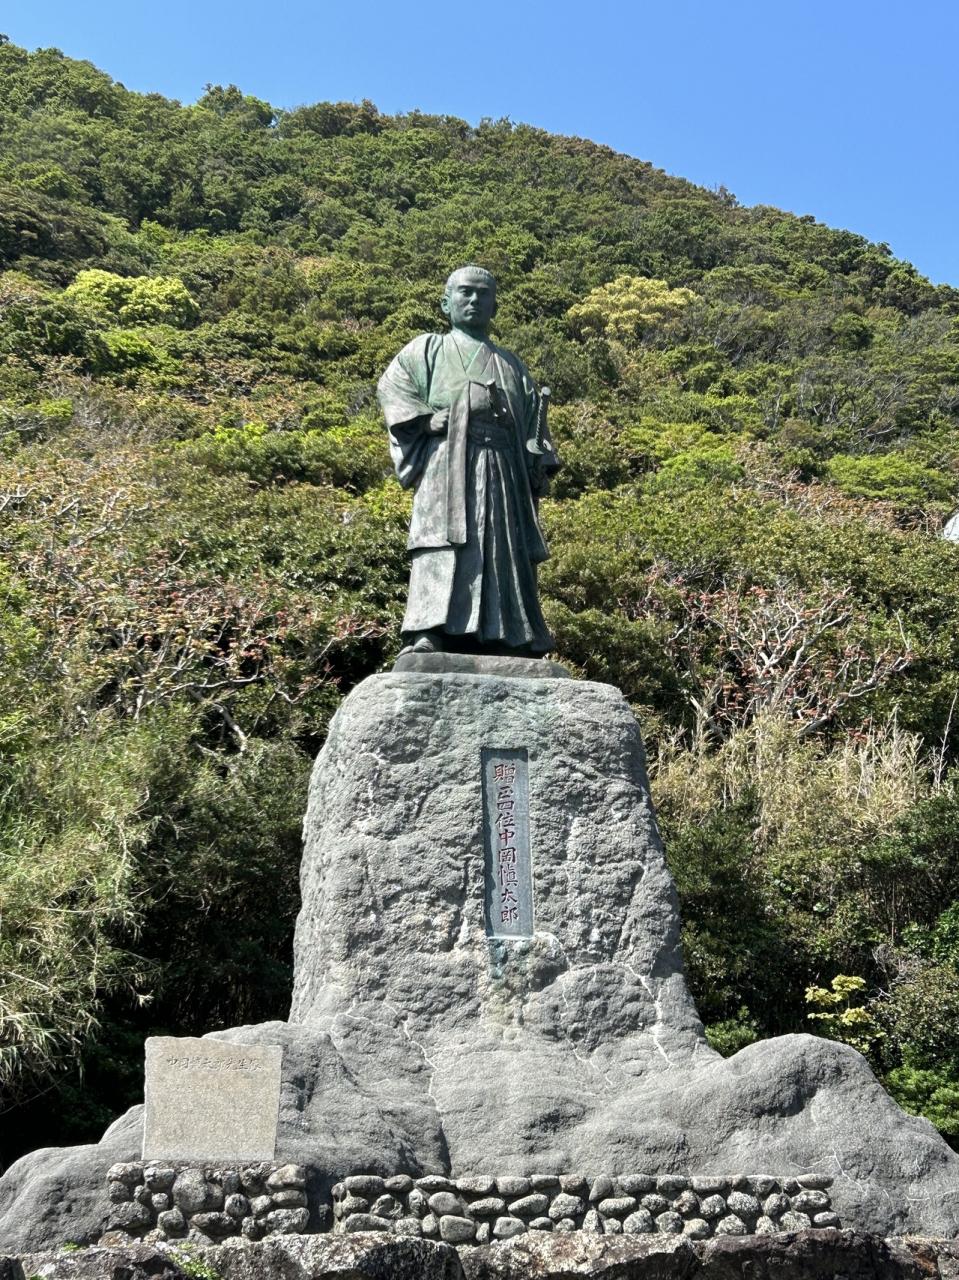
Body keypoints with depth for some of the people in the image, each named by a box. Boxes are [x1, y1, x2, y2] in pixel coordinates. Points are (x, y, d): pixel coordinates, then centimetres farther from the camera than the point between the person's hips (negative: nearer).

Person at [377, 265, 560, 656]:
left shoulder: (511, 365, 29)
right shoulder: (428, 349, 20)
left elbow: (532, 424, 22)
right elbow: (391, 386, 5)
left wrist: (540, 466, 5)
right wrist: (424, 418, -12)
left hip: (503, 474, 4)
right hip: (448, 466, -4)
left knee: (505, 557, -5)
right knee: (445, 547, -21)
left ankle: (501, 641, -8)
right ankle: (429, 632, -31)